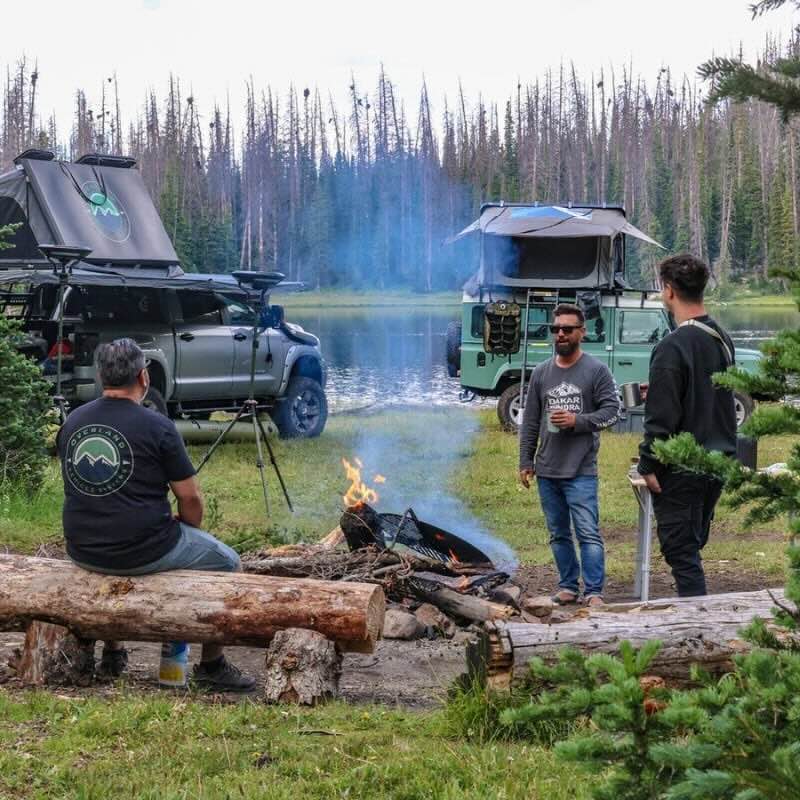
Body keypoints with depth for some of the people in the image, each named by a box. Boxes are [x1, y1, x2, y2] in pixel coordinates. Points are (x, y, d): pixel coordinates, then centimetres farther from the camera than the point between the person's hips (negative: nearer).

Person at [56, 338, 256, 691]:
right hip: (144, 552, -6)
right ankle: (211, 665, 17)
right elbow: (190, 498, -9)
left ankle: (111, 653, 40)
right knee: (226, 562, 15)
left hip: (83, 551, 6)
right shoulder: (157, 426, -13)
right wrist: (189, 530, 12)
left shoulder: (72, 422, 4)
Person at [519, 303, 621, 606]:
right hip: (546, 470, 5)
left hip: (581, 471, -4)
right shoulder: (541, 372, 9)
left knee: (588, 533, -8)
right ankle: (568, 586, 22)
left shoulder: (596, 371, -2)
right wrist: (525, 461, 9)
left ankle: (594, 592, -5)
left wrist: (578, 421, -17)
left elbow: (611, 410, -5)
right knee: (558, 534, 12)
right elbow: (530, 422, 12)